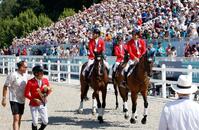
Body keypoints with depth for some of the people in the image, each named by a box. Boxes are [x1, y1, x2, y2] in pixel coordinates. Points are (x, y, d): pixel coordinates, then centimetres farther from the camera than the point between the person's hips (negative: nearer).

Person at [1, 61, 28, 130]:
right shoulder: (13, 75, -15)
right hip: (14, 100, -7)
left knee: (19, 119, 14)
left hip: (22, 100, 7)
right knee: (16, 119, -14)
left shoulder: (25, 76, 5)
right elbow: (5, 87, -10)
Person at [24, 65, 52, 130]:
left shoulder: (45, 80, -1)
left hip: (43, 104, 4)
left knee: (45, 122, 2)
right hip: (34, 105, -3)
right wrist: (35, 99, -19)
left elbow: (49, 91, 10)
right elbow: (26, 94, -9)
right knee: (35, 123, 0)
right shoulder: (30, 82, -13)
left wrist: (48, 90, -15)